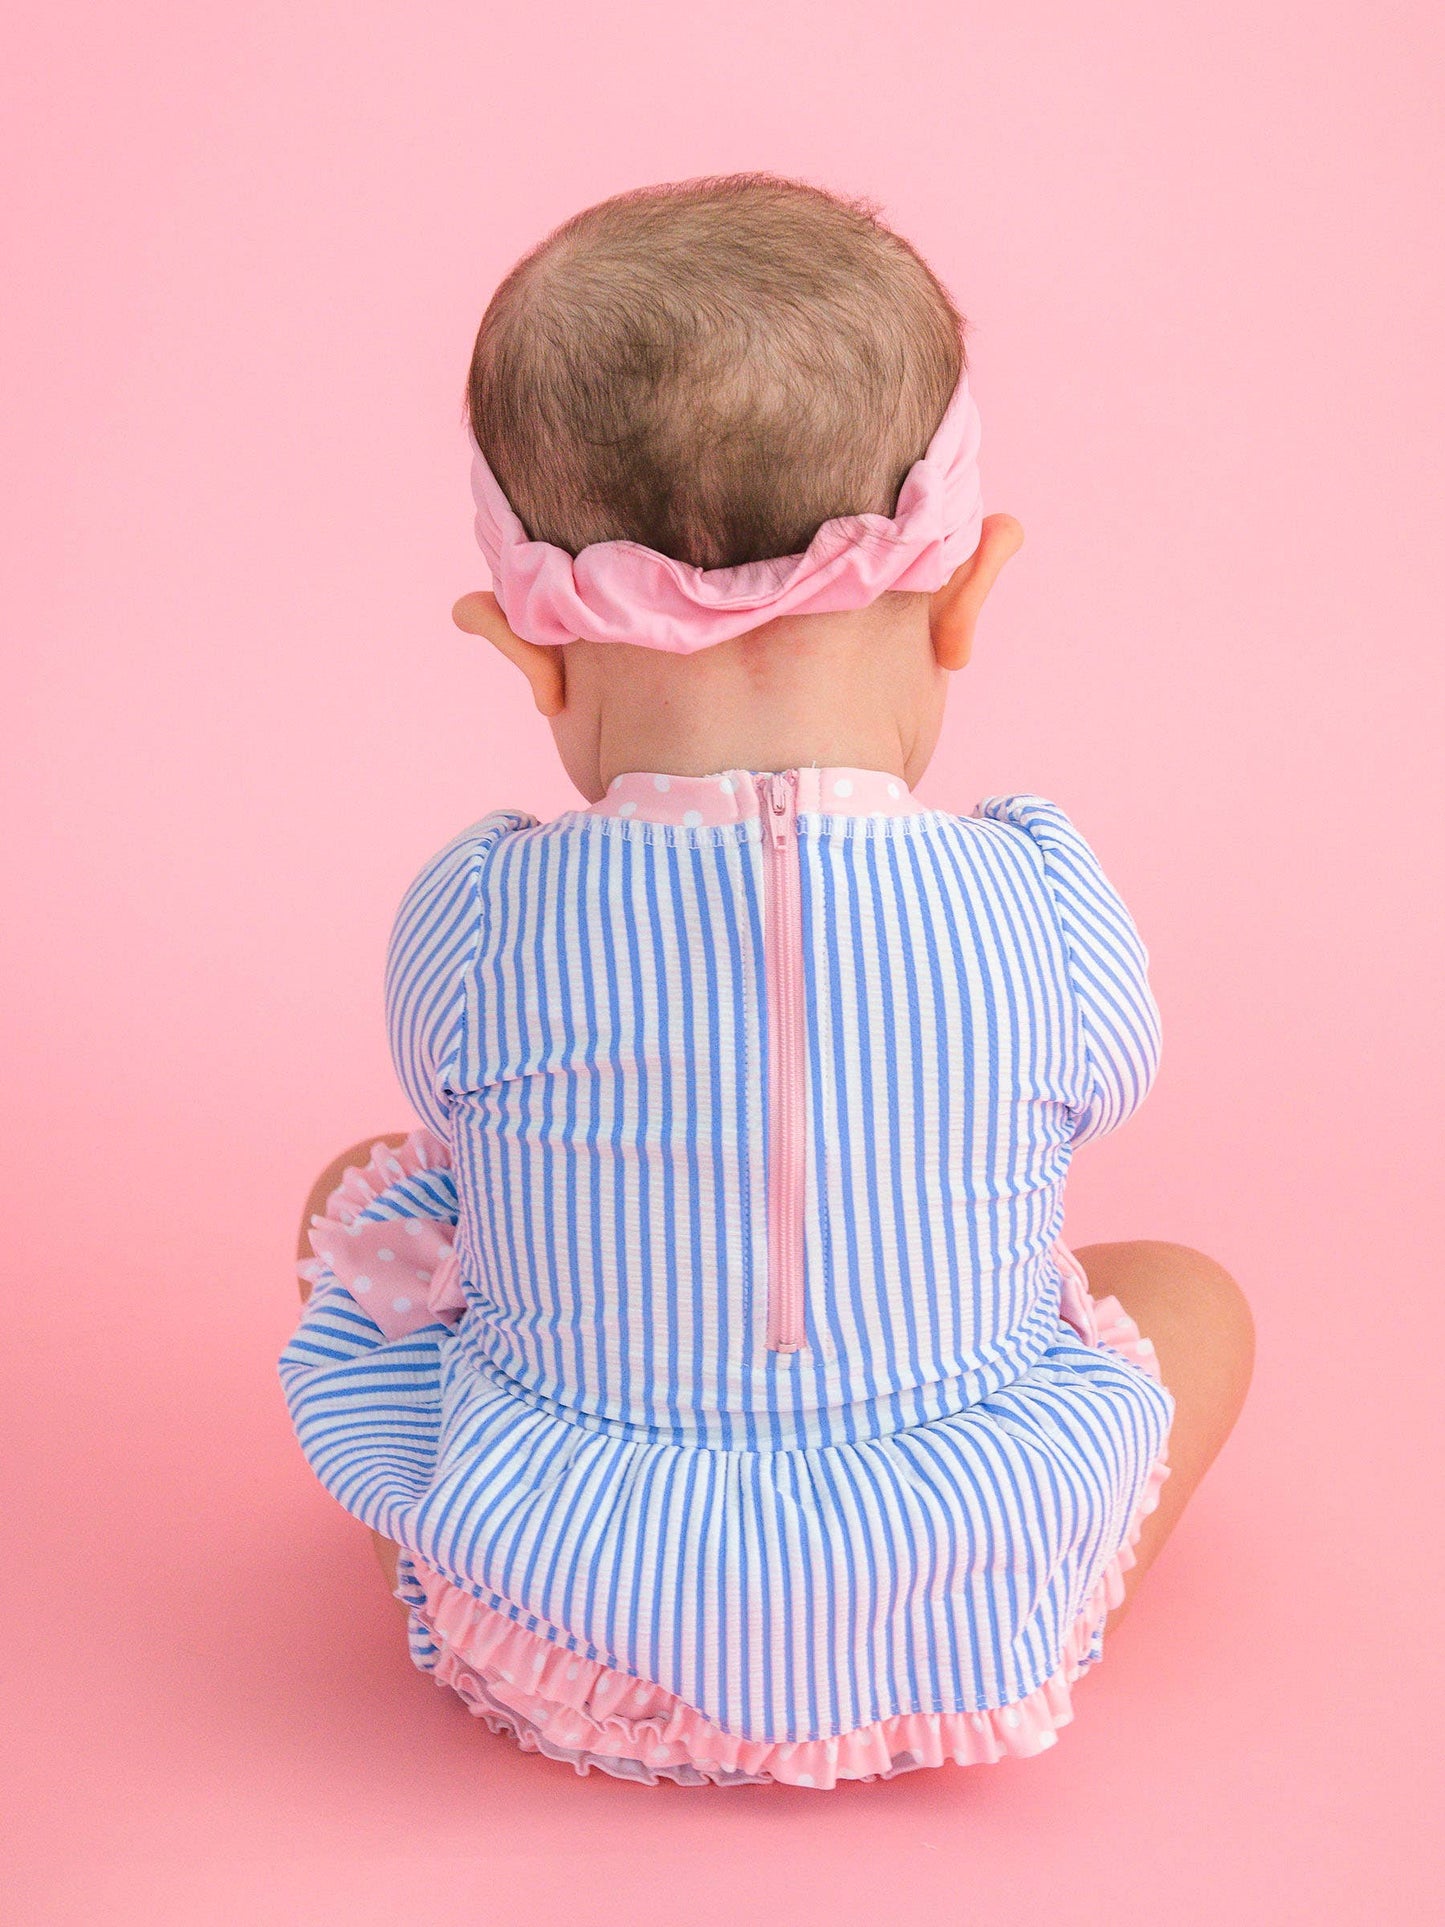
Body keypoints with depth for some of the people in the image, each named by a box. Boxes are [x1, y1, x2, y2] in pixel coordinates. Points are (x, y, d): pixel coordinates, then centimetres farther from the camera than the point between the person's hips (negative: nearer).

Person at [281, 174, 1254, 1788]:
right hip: (964, 1637, 0)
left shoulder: (468, 924, -19)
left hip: (564, 1622, 0)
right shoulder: (1047, 908, -19)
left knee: (361, 1199, 23)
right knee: (1194, 1297, 24)